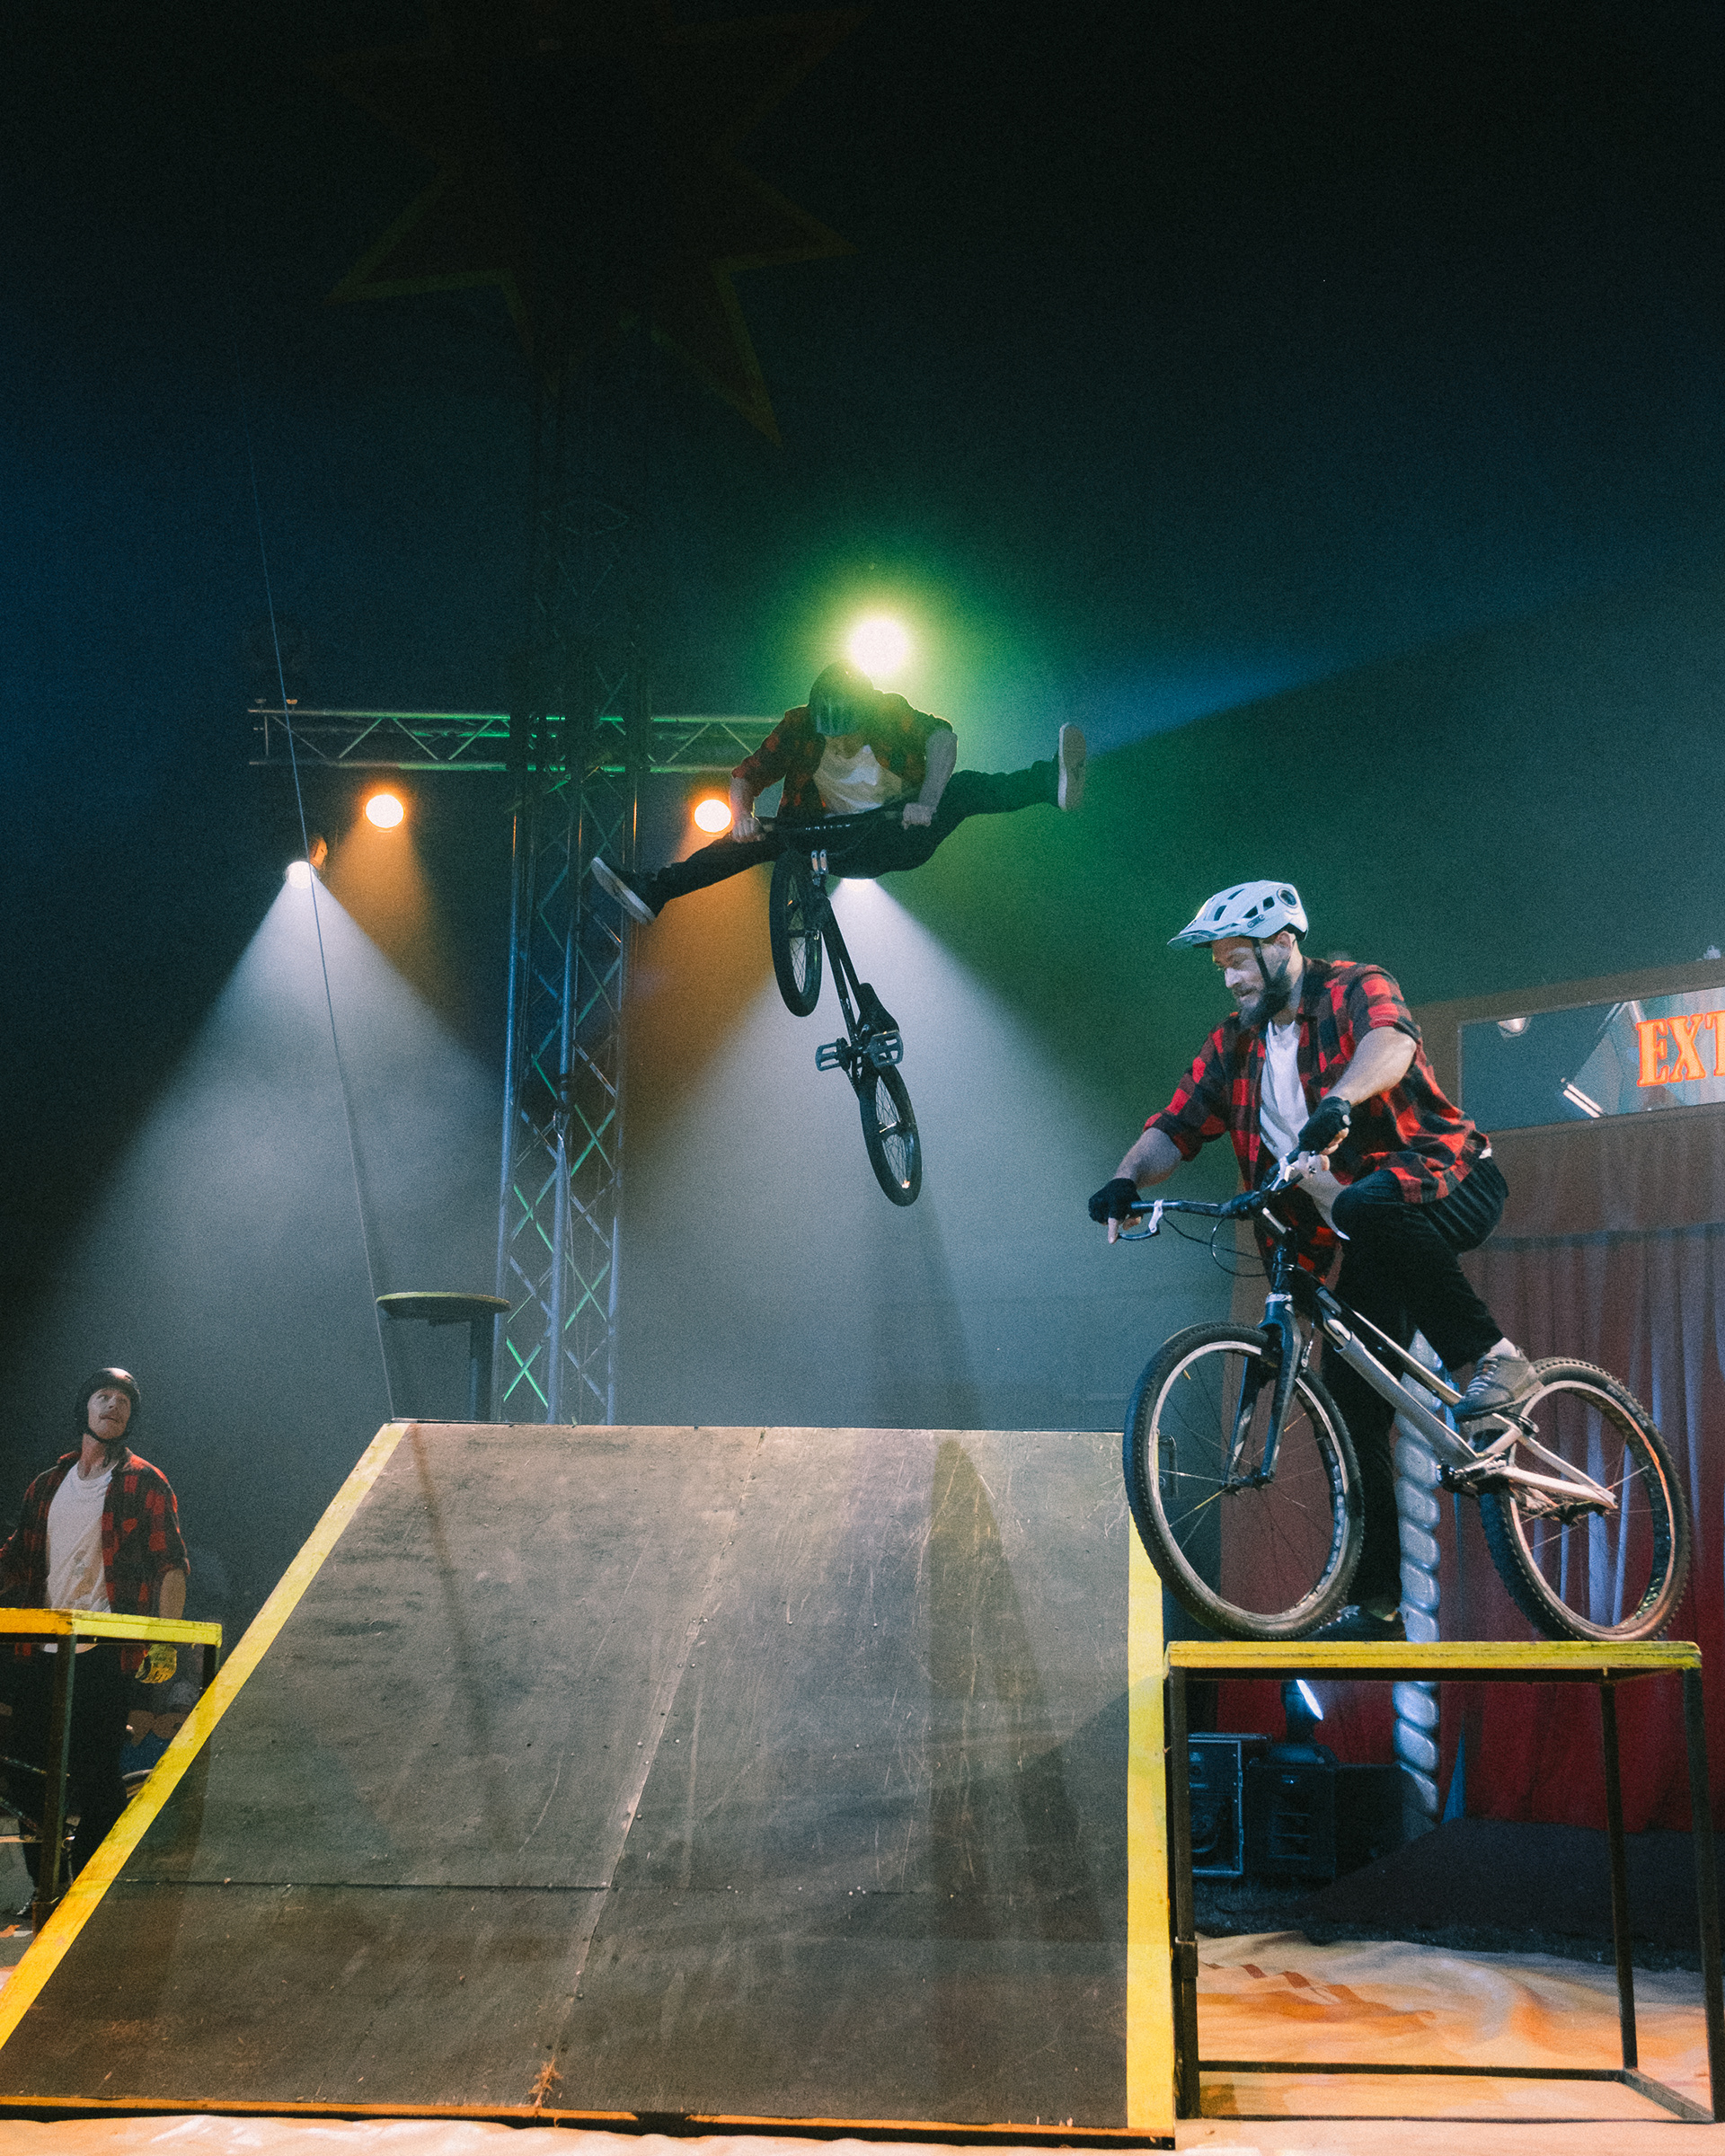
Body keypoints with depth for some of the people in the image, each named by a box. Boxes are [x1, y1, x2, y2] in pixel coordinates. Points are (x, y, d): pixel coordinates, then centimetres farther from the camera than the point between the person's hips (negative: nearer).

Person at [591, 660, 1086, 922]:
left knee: (963, 789, -23)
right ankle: (654, 891, -25)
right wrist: (742, 815, -33)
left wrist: (926, 801, -44)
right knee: (760, 837, -19)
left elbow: (941, 736, -28)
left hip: (898, 836, 0)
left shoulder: (891, 712, -14)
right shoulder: (798, 726, -12)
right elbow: (746, 776, -11)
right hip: (841, 850, 0)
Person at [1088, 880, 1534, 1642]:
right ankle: (1375, 1601, 7)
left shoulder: (1354, 989, -8)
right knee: (1351, 1408, -1)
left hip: (1448, 1186, -6)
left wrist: (1338, 1101, -51)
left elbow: (1391, 1042, -31)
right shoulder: (1234, 1046, 10)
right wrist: (1128, 1179, -16)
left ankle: (1496, 1360, -24)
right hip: (1366, 1241, 6)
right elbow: (1177, 1125, 5)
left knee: (1372, 1204, -40)